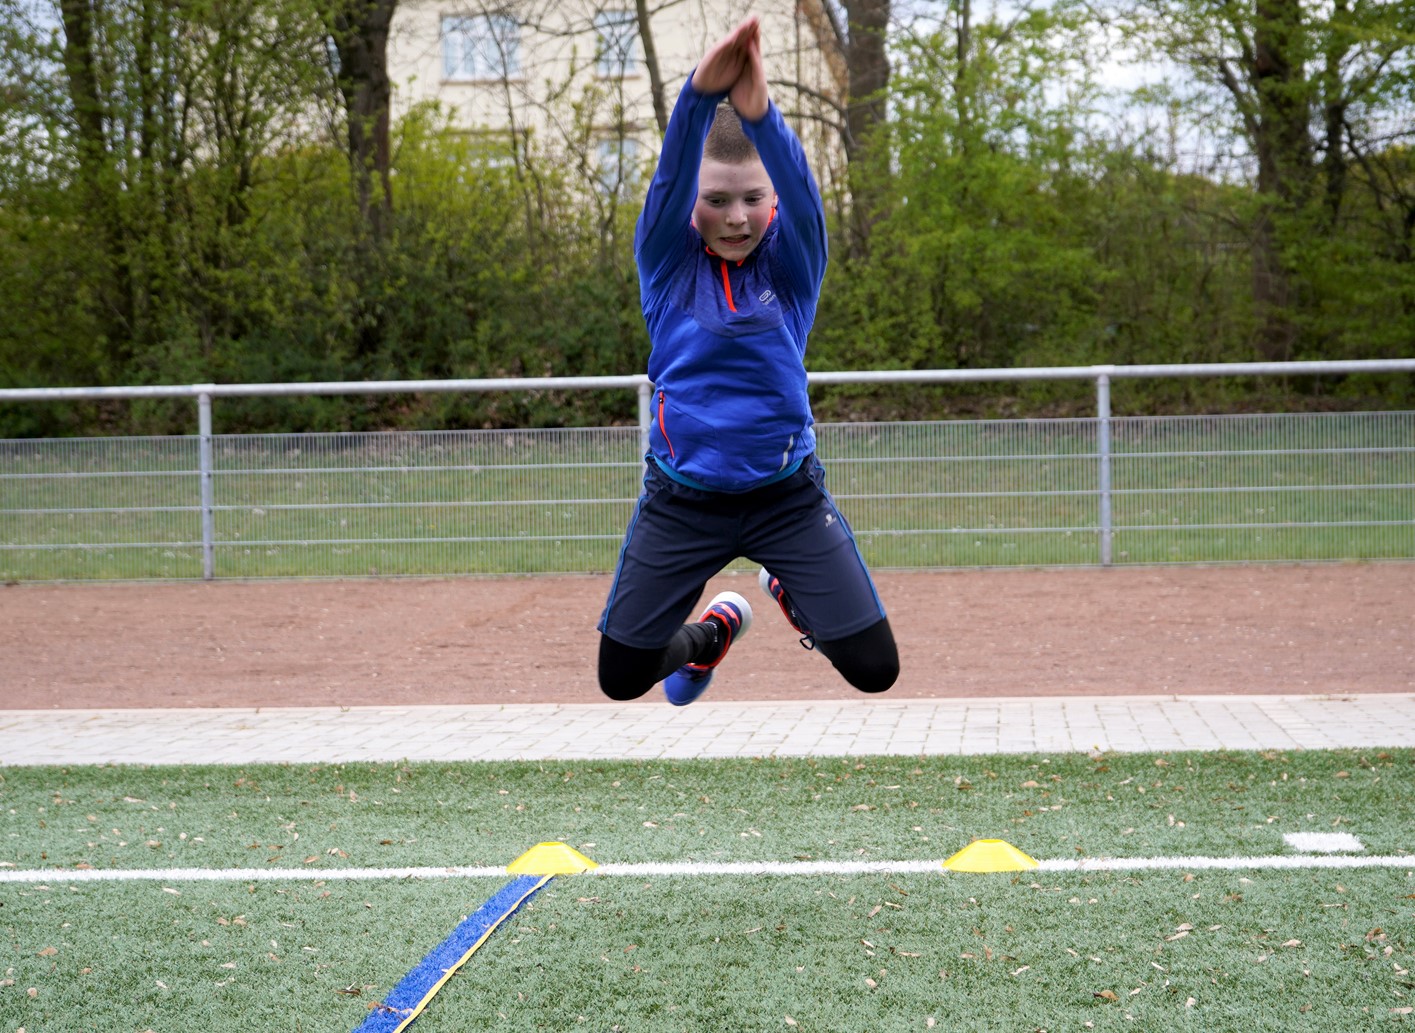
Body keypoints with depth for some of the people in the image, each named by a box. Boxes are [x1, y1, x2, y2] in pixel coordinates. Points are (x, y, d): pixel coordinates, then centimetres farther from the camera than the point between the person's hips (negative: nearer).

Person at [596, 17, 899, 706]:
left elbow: (800, 191, -25)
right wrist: (699, 95, -44)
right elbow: (670, 176, -23)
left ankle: (790, 591, 30)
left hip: (787, 495, 0)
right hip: (680, 500, 0)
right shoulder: (667, 261, -5)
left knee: (874, 669, -2)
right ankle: (712, 632, 39)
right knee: (620, 677, 5)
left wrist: (759, 113, -46)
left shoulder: (792, 263, -4)